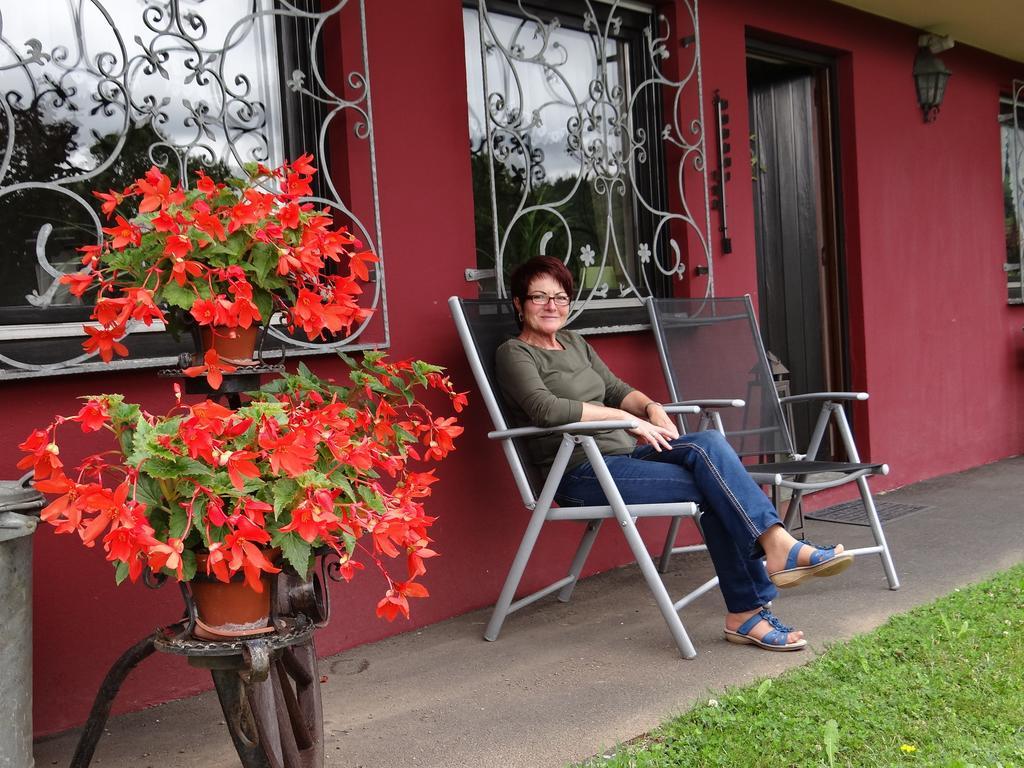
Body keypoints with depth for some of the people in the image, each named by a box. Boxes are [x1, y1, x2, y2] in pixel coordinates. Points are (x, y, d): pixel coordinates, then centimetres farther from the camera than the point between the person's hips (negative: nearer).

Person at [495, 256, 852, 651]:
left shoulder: (573, 342, 22)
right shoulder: (514, 353, -2)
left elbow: (616, 389, 22)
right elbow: (545, 408, -19)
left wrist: (650, 407, -2)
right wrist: (628, 419, -16)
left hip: (622, 453, 7)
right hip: (580, 473, -7)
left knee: (708, 443, -22)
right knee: (711, 489, -24)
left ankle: (770, 557, -28)